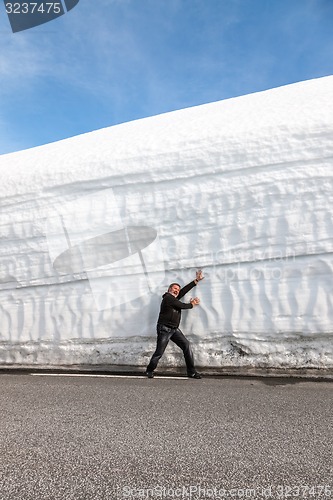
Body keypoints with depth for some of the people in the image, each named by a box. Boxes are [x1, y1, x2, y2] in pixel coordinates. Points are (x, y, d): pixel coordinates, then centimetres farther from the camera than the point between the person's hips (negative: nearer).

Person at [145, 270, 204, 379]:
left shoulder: (174, 298, 16)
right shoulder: (168, 297, -8)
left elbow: (184, 290, 16)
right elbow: (182, 306, -8)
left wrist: (196, 280, 18)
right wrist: (192, 304, 11)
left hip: (174, 329, 8)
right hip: (164, 329, -8)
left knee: (187, 346, -6)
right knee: (159, 352, -3)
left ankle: (191, 371, -3)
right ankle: (149, 371, 19)